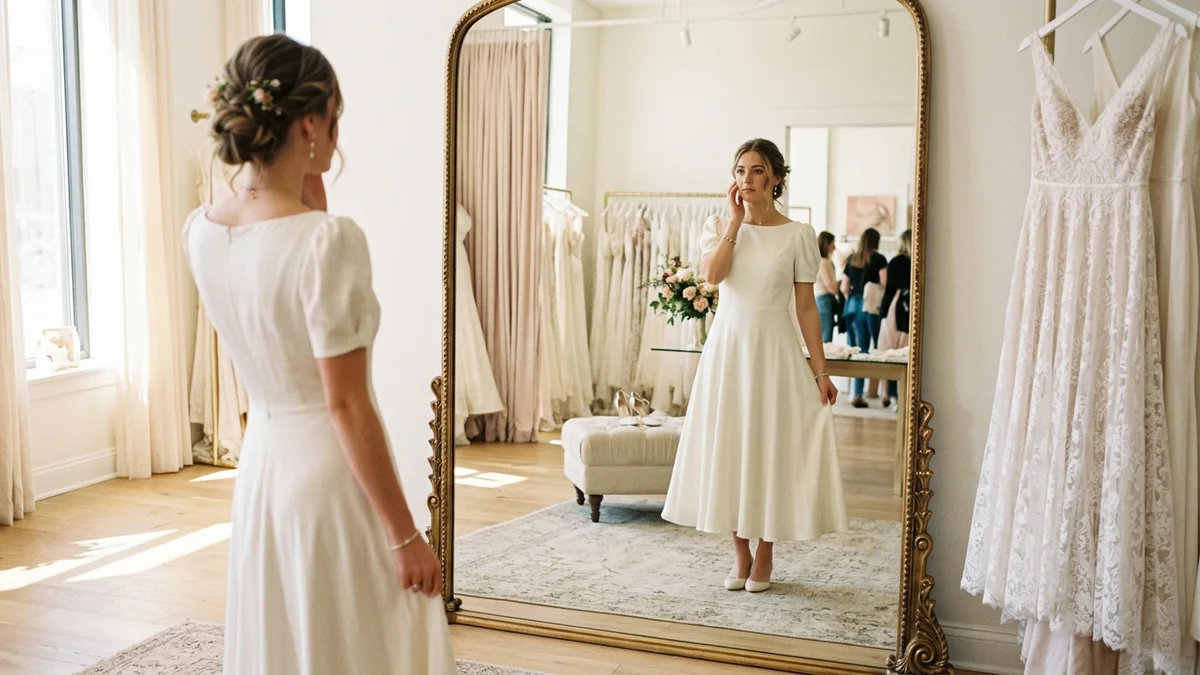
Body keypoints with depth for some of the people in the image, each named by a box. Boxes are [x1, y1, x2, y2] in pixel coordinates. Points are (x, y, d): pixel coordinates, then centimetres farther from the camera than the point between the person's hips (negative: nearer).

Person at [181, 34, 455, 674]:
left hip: (260, 465, 7)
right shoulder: (329, 239, -23)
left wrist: (309, 190, 8)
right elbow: (347, 405, -20)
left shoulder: (199, 231, -1)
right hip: (331, 473, -7)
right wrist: (406, 536, -13)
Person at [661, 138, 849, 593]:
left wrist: (820, 371, -5)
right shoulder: (719, 227, 6)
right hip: (727, 347, 2)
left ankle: (764, 557, 17)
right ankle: (740, 554, 20)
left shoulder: (798, 235, -1)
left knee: (771, 448, 2)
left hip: (774, 351, -2)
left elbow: (806, 307, -1)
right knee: (728, 447, 6)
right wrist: (736, 219, -11)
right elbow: (712, 274, -15)